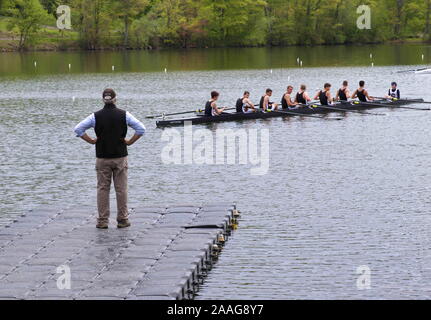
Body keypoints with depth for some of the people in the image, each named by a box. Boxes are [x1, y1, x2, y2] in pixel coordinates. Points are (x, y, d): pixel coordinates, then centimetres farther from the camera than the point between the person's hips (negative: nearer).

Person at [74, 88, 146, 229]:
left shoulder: (96, 116, -4)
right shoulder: (124, 115, -4)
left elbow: (78, 129, -6)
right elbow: (141, 129, -7)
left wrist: (92, 141, 1)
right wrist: (130, 142, 0)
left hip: (102, 158, 0)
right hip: (120, 157, 0)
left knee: (102, 189, 5)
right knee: (121, 189, 5)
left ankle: (103, 221, 5)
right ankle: (122, 220, 8)